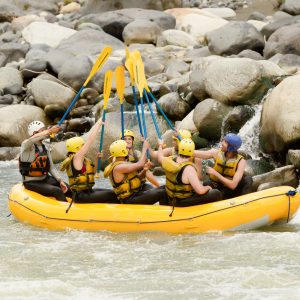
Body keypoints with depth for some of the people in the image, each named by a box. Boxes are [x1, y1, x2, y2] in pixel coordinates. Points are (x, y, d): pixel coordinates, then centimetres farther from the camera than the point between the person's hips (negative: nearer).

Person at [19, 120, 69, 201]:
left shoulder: (45, 149, 9)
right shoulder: (26, 145, -13)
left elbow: (51, 168, 7)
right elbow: (32, 140, -38)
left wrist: (60, 181, -8)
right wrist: (49, 131, -44)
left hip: (45, 179, 8)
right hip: (32, 183, -8)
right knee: (58, 191, -24)